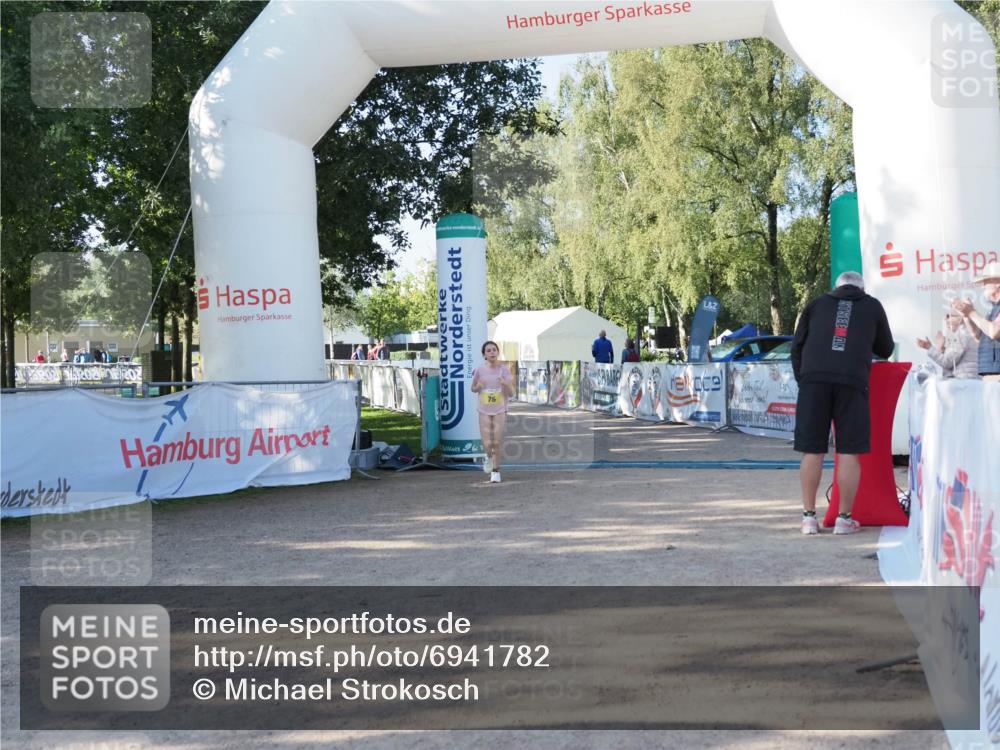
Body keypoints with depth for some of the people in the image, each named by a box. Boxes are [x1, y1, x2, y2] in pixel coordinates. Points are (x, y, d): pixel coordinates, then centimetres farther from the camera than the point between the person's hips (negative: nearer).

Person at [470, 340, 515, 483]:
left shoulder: (503, 369, -6)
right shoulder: (480, 370, -4)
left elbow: (511, 393, -5)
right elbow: (473, 389, 11)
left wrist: (506, 384, -26)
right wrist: (478, 387, -12)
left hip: (500, 411, 0)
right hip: (484, 412, 0)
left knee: (497, 443, -2)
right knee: (487, 445, -5)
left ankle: (496, 471, 16)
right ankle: (489, 456, 30)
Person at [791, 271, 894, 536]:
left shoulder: (817, 304, 21)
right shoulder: (873, 306, 20)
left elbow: (797, 346, 17)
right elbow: (885, 350, 29)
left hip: (814, 378, 1)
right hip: (852, 380, -1)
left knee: (812, 452, 4)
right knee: (849, 453, 3)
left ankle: (809, 516, 7)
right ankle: (844, 519, 5)